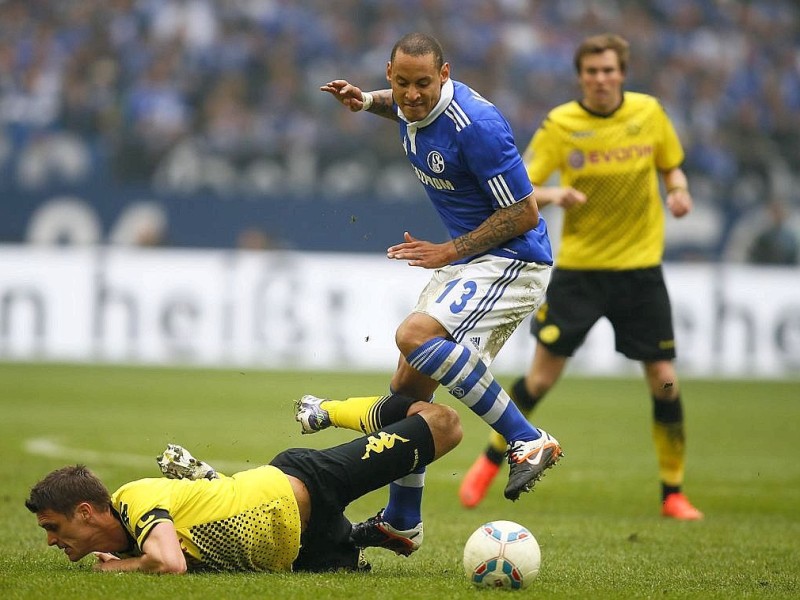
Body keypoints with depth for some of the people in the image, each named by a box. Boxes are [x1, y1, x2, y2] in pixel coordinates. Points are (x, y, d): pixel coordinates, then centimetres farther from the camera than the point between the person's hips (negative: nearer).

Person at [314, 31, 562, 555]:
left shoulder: (475, 126, -25)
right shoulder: (414, 107, 1)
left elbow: (524, 213, -21)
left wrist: (450, 251, -17)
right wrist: (366, 101, 9)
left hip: (514, 262, -9)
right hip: (467, 262, 9)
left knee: (416, 336, -30)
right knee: (407, 387, 8)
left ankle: (529, 442, -26)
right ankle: (400, 524, 22)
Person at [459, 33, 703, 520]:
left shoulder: (649, 112, 0)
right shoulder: (560, 124, -7)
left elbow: (671, 165, 15)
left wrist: (678, 188, -7)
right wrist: (551, 194, -28)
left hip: (641, 266, 2)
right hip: (579, 265, -2)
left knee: (664, 379, -3)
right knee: (543, 374, -4)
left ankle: (674, 493, 11)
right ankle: (491, 461, 19)